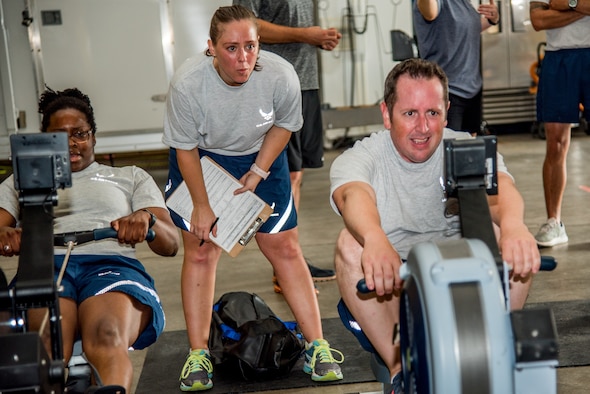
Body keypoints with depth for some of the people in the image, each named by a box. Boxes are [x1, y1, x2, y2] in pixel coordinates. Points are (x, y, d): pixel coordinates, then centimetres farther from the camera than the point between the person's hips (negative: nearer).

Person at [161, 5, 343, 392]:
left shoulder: (281, 76, -27)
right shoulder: (187, 83, -30)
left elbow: (284, 124, -5)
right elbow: (185, 148, -16)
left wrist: (258, 171, -11)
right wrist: (202, 205, -12)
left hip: (261, 157, 1)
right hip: (201, 159, -1)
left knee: (285, 248, -1)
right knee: (200, 252, -2)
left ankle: (317, 346, 7)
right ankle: (198, 355, 9)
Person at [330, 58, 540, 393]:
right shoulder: (360, 157, -5)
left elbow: (499, 186, -24)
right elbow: (354, 195, -30)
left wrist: (512, 223, -50)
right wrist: (375, 239, -55)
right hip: (390, 287, 0)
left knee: (516, 243, -24)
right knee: (351, 243, -29)